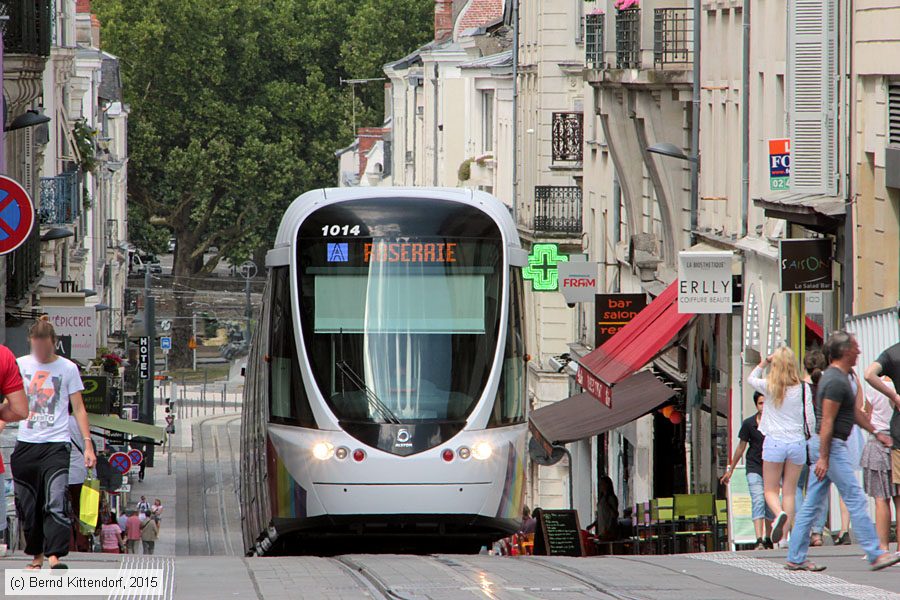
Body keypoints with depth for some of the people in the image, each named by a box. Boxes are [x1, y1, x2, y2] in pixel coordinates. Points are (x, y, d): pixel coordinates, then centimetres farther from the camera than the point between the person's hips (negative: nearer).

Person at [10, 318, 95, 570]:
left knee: (55, 502, -18)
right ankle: (37, 555, 20)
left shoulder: (68, 368, 2)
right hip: (26, 443, 3)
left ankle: (54, 557, -24)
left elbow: (78, 409, 4)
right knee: (27, 505, 5)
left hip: (56, 445, -3)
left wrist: (88, 445, -2)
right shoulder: (21, 365, 7)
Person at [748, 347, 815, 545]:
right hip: (797, 443, 1)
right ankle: (785, 533, 3)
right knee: (790, 492, 9)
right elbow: (810, 418, 0)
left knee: (771, 490, 8)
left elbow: (751, 378, 18)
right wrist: (806, 434, 17)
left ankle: (779, 514, -23)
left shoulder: (769, 386, -4)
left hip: (774, 441, -1)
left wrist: (764, 362, 18)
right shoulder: (803, 388, -4)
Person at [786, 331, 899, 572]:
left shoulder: (838, 376, 16)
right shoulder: (836, 381, -17)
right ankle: (875, 555, -4)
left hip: (825, 445, 11)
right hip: (830, 446, -11)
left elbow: (855, 411, 25)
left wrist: (876, 432, 25)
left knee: (812, 504, 9)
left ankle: (796, 558, 10)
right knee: (856, 500, -6)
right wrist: (823, 457, -22)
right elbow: (827, 421, -21)